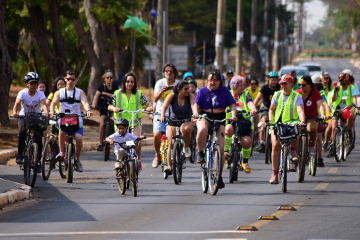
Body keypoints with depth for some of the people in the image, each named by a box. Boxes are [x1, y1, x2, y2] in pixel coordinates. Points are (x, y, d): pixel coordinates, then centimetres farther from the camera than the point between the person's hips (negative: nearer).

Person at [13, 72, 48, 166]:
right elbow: (17, 103, -29)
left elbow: (43, 104, -29)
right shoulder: (22, 93, -13)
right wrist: (14, 112, -50)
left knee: (38, 139, -14)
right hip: (24, 117, -1)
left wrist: (47, 113, -50)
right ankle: (20, 155, -21)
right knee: (22, 131, -31)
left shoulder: (40, 94, -12)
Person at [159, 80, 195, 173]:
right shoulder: (172, 96, -10)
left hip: (186, 121, -1)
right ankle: (169, 166, -8)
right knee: (171, 144, -11)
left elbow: (193, 105, -29)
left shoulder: (190, 96, -11)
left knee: (185, 129, -37)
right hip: (173, 122, 1)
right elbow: (165, 106, -23)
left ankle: (186, 148, -12)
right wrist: (162, 116, -43)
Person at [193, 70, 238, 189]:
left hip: (219, 118, 1)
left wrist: (233, 115, -20)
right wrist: (195, 112, -29)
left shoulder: (224, 91, 4)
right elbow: (196, 104, -6)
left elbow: (232, 104, 0)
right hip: (204, 116, -1)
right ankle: (200, 153, -15)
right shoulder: (202, 91, 3)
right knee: (202, 130, -39)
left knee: (220, 148, -6)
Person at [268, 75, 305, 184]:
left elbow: (300, 110, -18)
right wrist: (270, 120, 1)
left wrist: (302, 121, -37)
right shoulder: (277, 95, 9)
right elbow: (271, 109, 20)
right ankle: (275, 174, -12)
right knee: (275, 146, -17)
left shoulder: (296, 96, -3)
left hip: (291, 122, -3)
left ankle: (293, 150, -10)